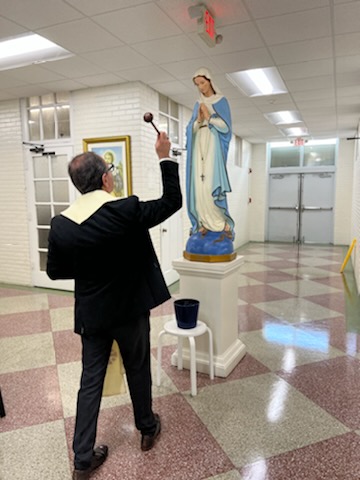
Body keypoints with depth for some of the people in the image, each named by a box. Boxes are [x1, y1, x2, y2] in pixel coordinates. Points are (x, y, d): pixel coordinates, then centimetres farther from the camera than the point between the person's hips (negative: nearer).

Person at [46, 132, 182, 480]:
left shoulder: (60, 223, -10)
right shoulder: (127, 210, -21)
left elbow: (55, 271, 1)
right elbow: (172, 201, -8)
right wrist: (164, 157, -2)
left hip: (91, 315, 3)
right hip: (130, 311, -2)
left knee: (90, 381, 15)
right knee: (138, 371, 19)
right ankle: (147, 429, 42)